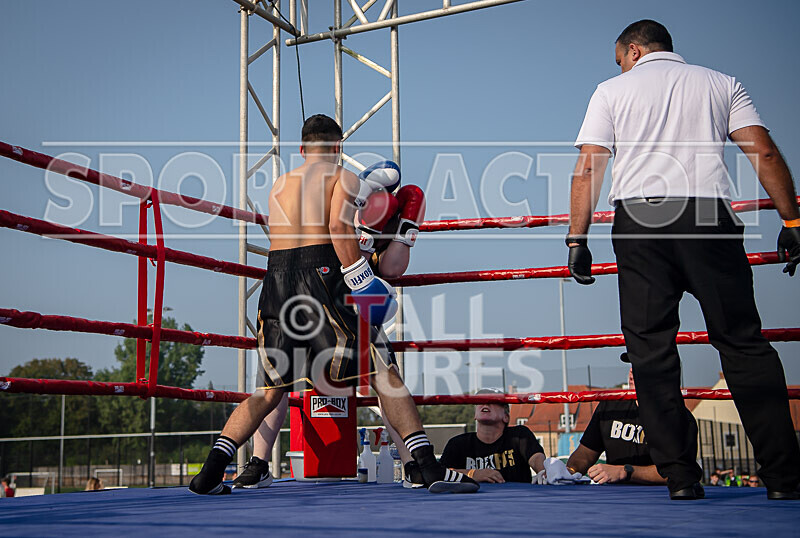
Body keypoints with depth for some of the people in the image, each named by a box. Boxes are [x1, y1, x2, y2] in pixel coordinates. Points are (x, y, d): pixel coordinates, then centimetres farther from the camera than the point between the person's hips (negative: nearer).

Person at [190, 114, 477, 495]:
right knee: (382, 370, -1)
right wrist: (363, 281, -12)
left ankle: (210, 473, 8)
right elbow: (339, 226, -10)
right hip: (321, 274, -5)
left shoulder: (279, 184, 25)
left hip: (276, 278, 5)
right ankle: (430, 469, -7)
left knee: (270, 388, 15)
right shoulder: (344, 177, 8)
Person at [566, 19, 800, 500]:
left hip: (638, 214, -1)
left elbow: (588, 169, 5)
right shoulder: (721, 83, 19)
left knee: (651, 348, 3)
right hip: (708, 214, 1)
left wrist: (578, 240, 6)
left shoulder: (613, 90, 16)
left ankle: (680, 475, 2)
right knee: (743, 343, 4)